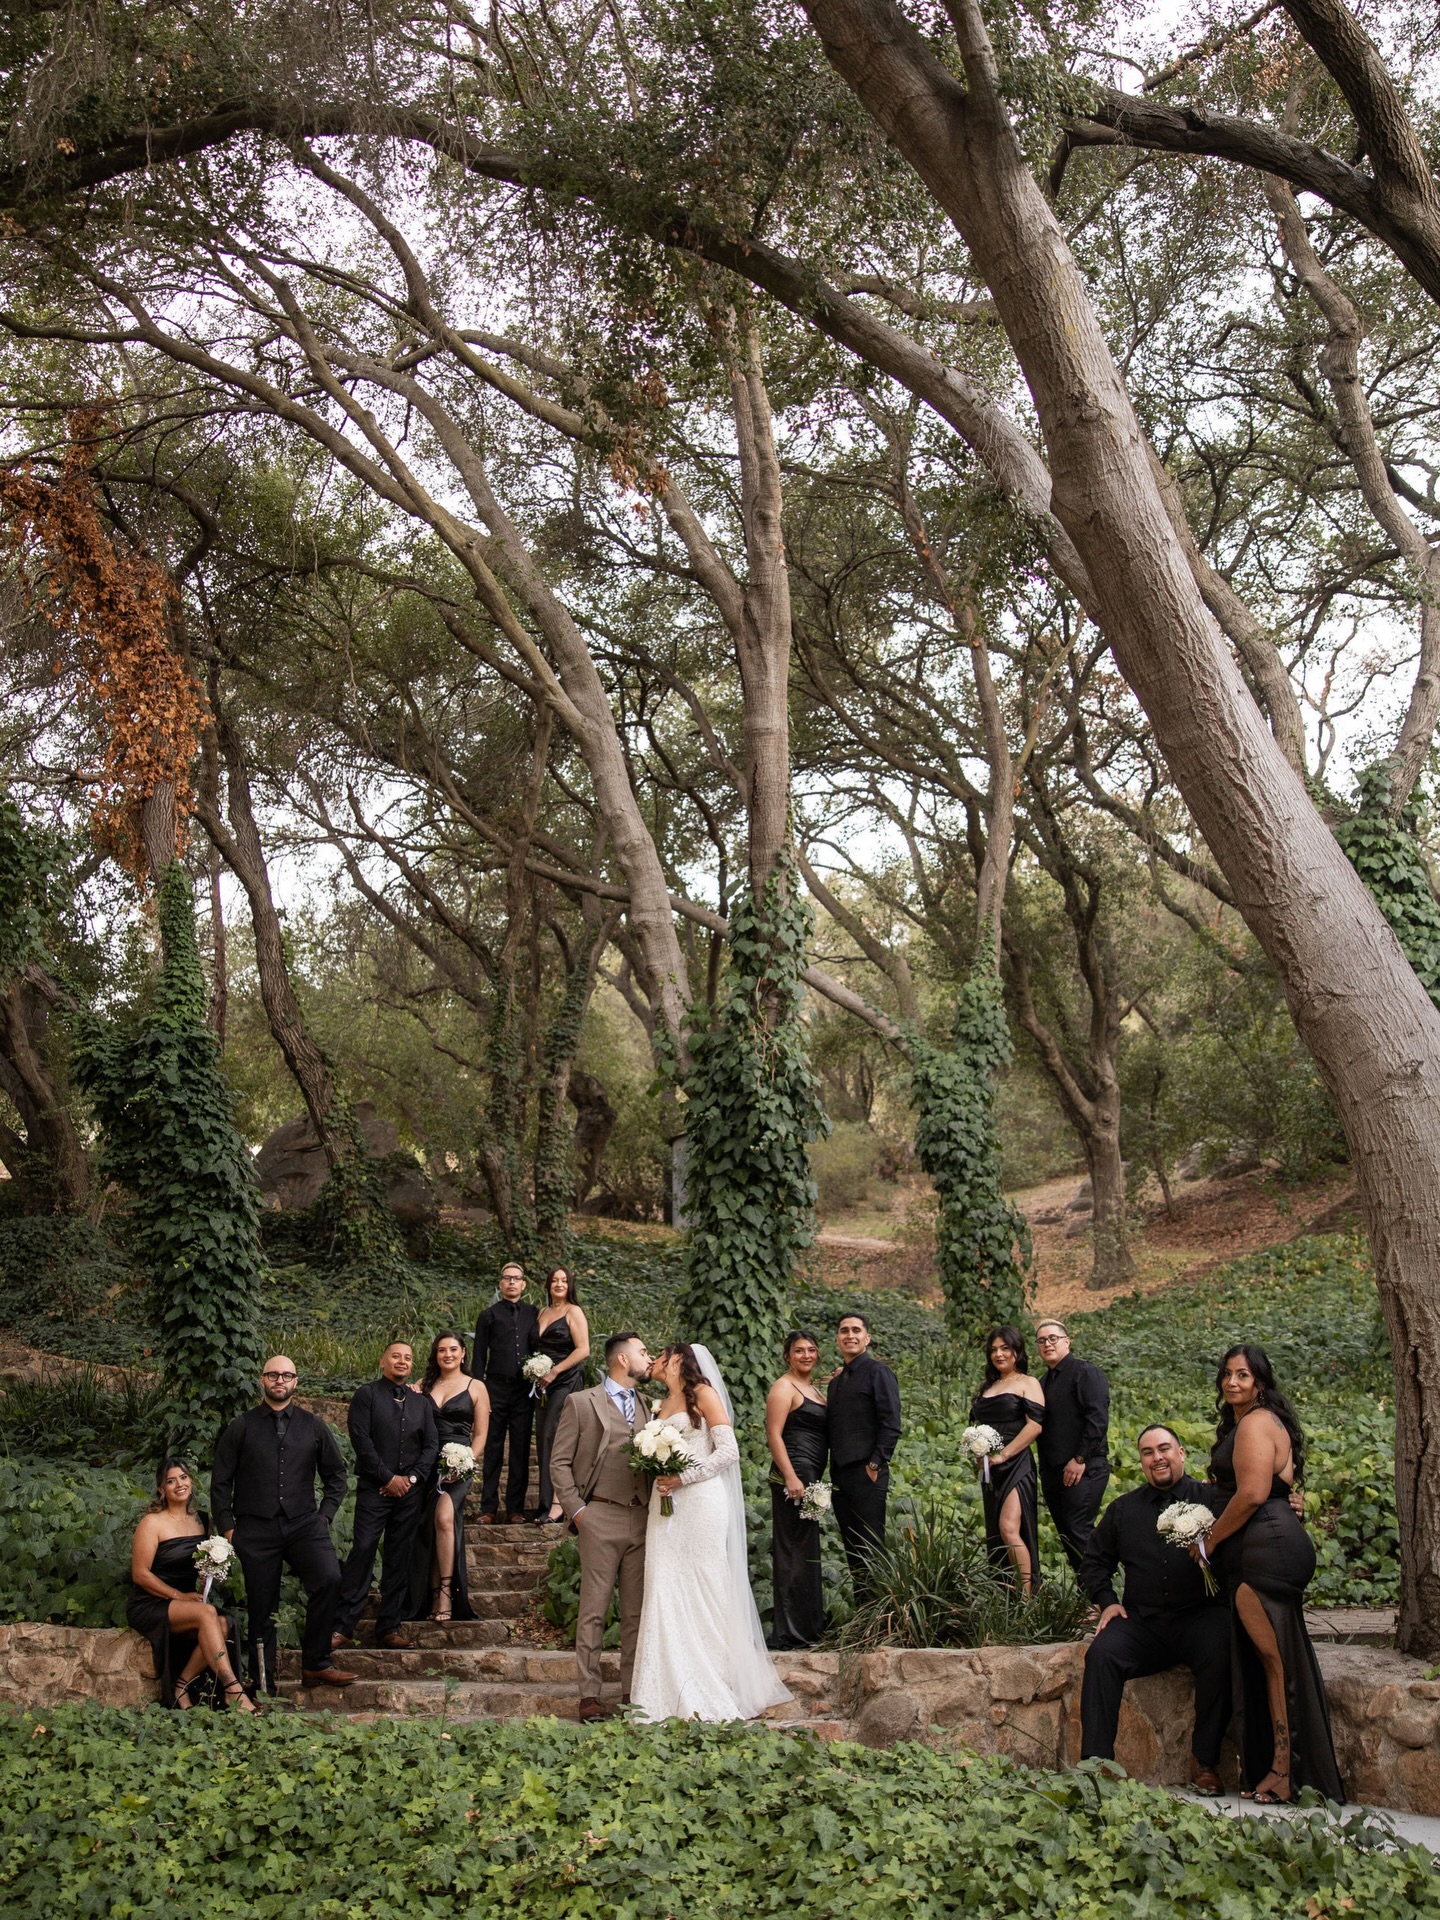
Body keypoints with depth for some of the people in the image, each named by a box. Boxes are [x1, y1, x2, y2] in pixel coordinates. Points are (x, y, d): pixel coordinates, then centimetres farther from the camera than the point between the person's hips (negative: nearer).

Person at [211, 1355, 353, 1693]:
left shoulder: (313, 1425, 12)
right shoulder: (242, 1427, 8)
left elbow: (336, 1473, 17)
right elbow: (220, 1481, 8)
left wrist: (325, 1515, 6)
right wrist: (227, 1527, 1)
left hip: (304, 1524, 0)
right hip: (255, 1529, 0)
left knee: (329, 1579, -23)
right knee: (261, 1607, 2)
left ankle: (315, 1663, -11)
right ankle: (262, 1686, 15)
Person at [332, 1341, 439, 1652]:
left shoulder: (421, 1402, 16)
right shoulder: (367, 1394, 3)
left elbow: (432, 1445, 11)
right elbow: (361, 1439, -7)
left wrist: (410, 1478, -4)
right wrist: (388, 1478, -10)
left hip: (410, 1490, 4)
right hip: (374, 1487, -4)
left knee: (399, 1559, 4)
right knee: (363, 1551, -13)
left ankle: (389, 1628, 8)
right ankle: (342, 1627, -10)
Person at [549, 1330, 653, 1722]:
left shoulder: (647, 1406, 18)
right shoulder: (581, 1402, 3)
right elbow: (559, 1461, 1)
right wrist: (575, 1509, -7)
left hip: (641, 1518, 5)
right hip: (601, 1517, -5)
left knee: (637, 1611, 5)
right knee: (593, 1610, -3)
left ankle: (633, 1691, 11)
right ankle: (589, 1696, 1)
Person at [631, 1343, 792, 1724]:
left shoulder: (703, 1393, 0)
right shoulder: (662, 1405, 20)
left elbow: (729, 1450, -9)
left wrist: (684, 1478, -14)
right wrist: (657, 1476, 3)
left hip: (699, 1502, -6)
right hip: (666, 1504, 7)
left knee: (702, 1592, -6)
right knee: (665, 1592, -1)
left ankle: (712, 1695, 0)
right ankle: (675, 1695, 1)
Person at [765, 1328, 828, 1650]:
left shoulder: (814, 1388, 20)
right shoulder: (784, 1387, -7)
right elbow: (774, 1434, -13)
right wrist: (791, 1478, -21)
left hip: (811, 1478, 9)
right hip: (793, 1475, -9)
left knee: (807, 1552, 13)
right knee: (794, 1552, -8)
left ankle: (807, 1629, 20)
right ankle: (789, 1634, -4)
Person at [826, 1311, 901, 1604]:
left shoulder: (877, 1372, -6)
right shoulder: (837, 1377, 17)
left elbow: (891, 1424, -12)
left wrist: (875, 1464, -16)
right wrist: (833, 1471, 12)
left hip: (866, 1472, -8)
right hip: (840, 1474, 8)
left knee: (870, 1546, -4)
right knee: (852, 1548, 11)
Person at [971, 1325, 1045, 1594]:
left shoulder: (1028, 1384, 0)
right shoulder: (988, 1388, 19)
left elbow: (1035, 1425, -12)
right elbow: (978, 1425, 26)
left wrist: (1003, 1454, -15)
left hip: (1015, 1464, -7)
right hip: (990, 1469, 7)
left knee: (1009, 1528, -20)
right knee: (994, 1535, 6)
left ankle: (1027, 1594, -17)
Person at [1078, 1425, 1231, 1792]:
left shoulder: (1209, 1500, 5)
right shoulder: (1124, 1508, 17)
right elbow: (1095, 1560, 24)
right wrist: (1107, 1600, 10)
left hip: (1199, 1616, -3)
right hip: (1142, 1621, 3)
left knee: (1220, 1655, -32)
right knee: (1101, 1653, -24)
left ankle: (1206, 1762, -16)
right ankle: (1095, 1759, -21)